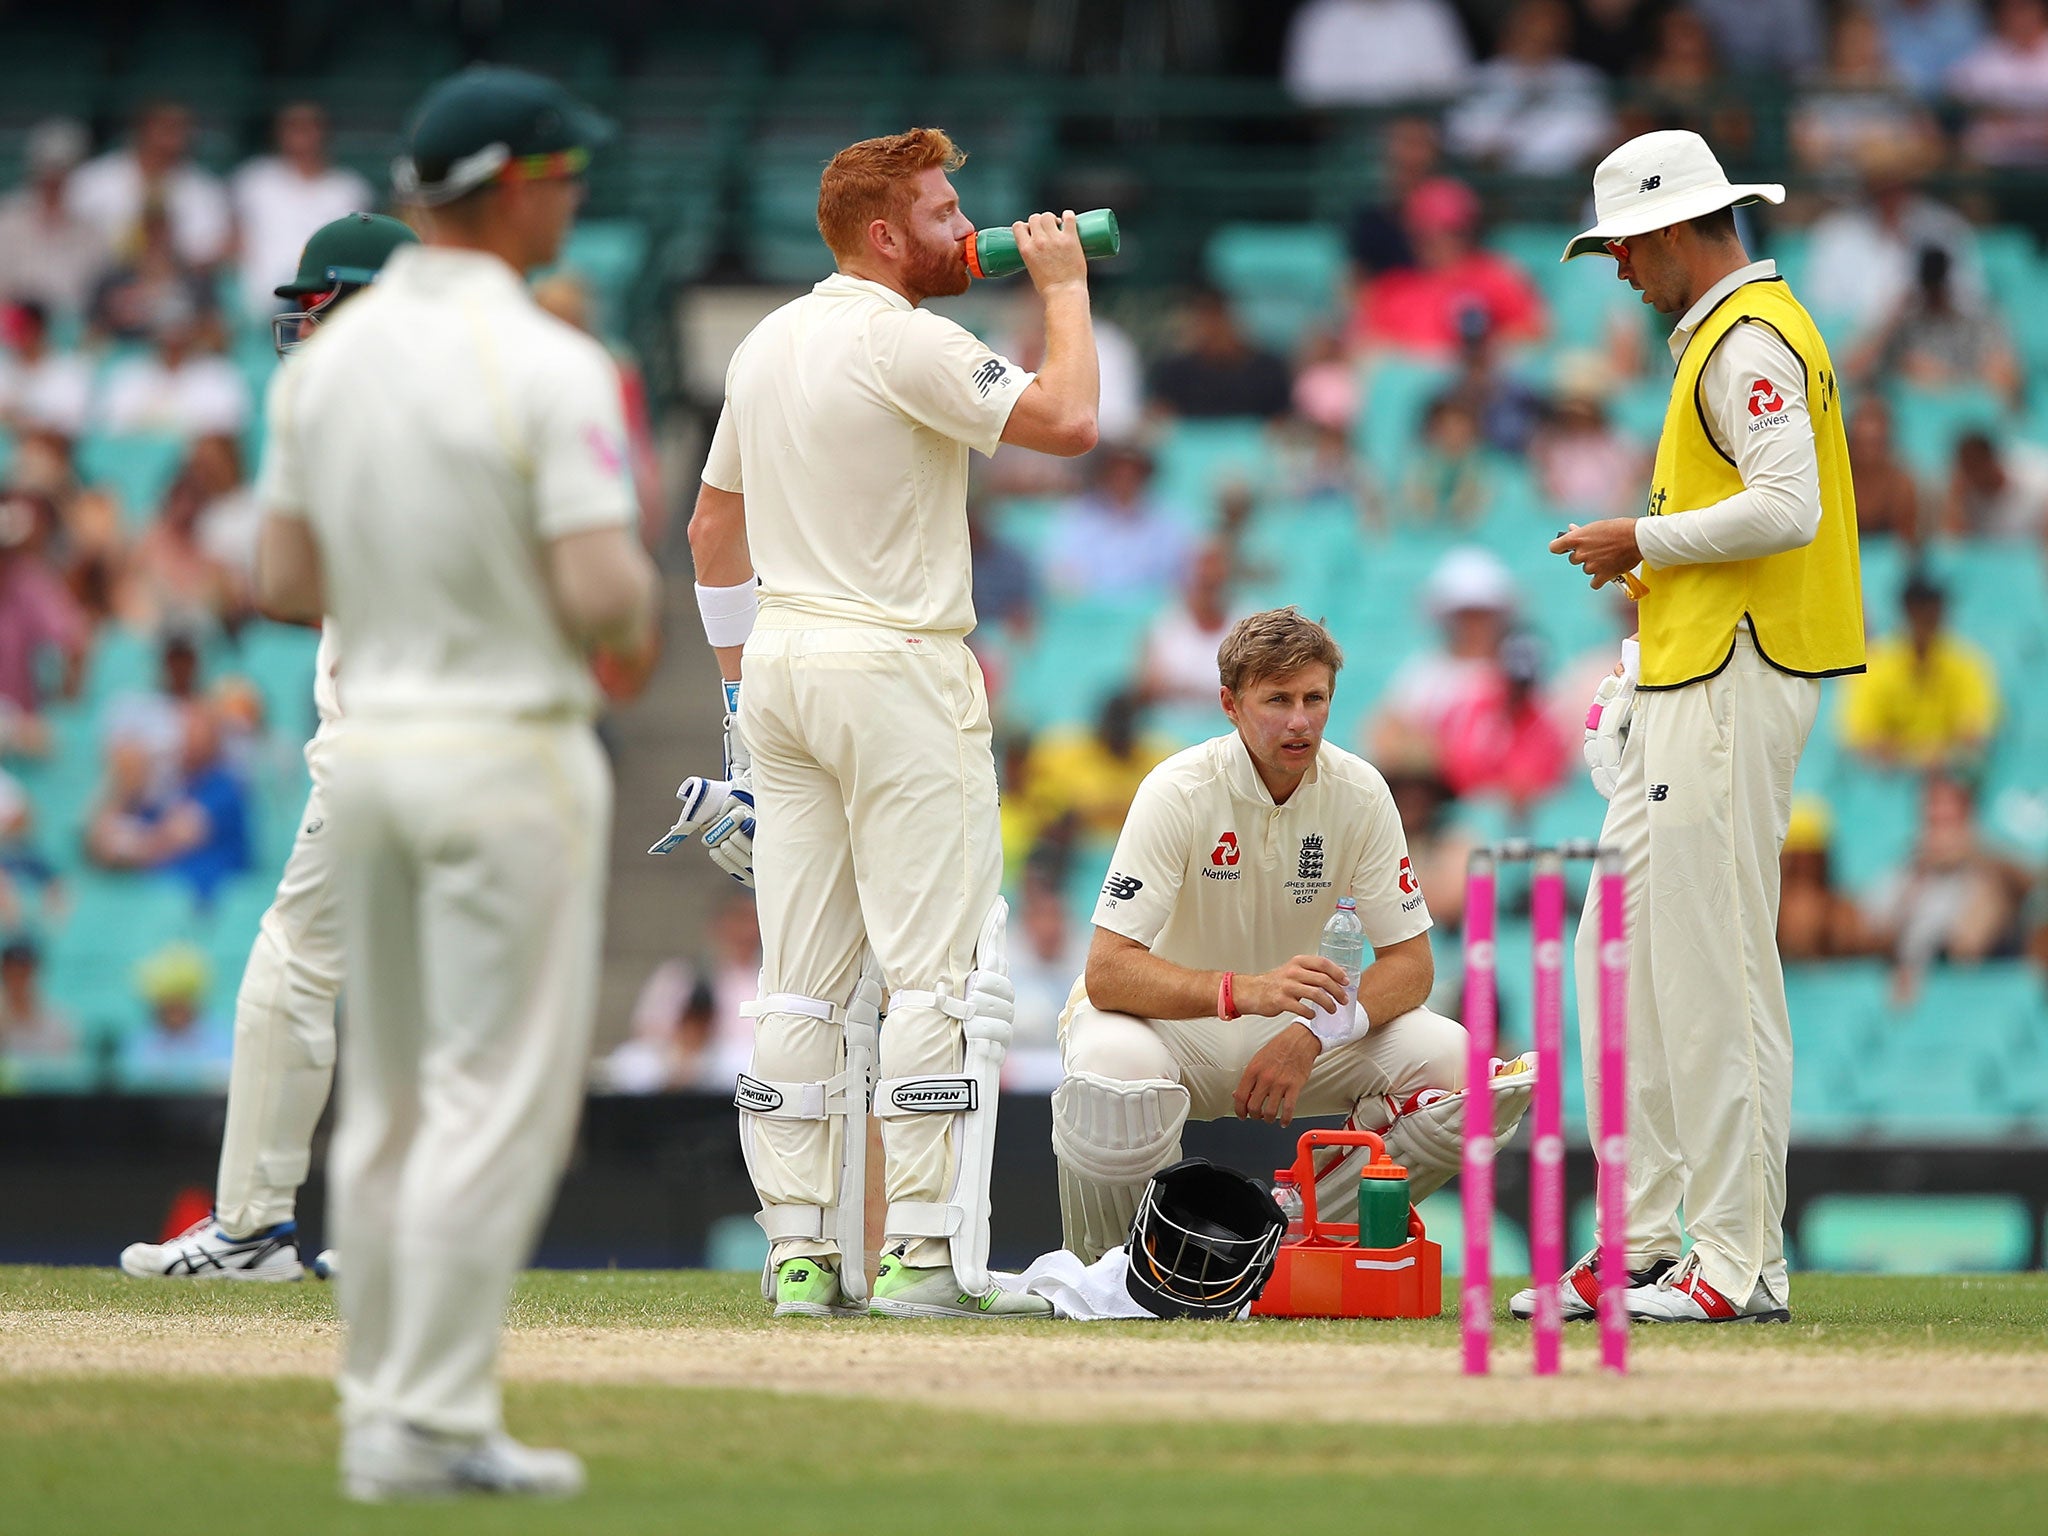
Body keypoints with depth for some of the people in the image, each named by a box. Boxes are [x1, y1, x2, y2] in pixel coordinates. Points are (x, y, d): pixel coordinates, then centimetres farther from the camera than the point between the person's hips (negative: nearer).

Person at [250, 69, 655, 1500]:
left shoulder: (326, 355, 5)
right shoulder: (548, 366, -16)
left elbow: (284, 581, 8)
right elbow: (604, 597, -21)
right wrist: (642, 608, 1)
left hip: (367, 738, 7)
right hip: (509, 753, -7)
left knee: (388, 1100, 14)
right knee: (501, 1099, -2)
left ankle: (381, 1409, 19)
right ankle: (436, 1423, -4)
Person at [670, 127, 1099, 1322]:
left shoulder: (766, 346, 14)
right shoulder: (907, 342, -13)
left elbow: (712, 528, 19)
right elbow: (1069, 422, -20)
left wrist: (742, 681, 24)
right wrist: (1064, 288, -6)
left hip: (781, 665, 8)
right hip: (897, 668, -8)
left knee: (805, 982, 8)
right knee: (940, 970, -7)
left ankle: (802, 1255, 7)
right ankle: (929, 1255, -11)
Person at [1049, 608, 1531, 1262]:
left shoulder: (1359, 793, -10)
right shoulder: (1179, 792, -21)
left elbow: (1410, 963, -8)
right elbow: (1107, 972, -28)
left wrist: (1312, 1035, -27)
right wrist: (1244, 992, -46)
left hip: (1292, 1033, 4)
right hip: (1169, 1021, -4)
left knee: (1458, 1060, -20)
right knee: (1113, 1071, -39)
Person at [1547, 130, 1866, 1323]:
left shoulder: (1752, 339, -13)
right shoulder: (1722, 335, 21)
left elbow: (1787, 508, -24)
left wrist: (1646, 541, -14)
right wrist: (1652, 562, 13)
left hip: (1736, 687, -11)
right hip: (1689, 685, 11)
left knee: (1715, 969, -10)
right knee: (1621, 957, 11)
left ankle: (1742, 1261, -9)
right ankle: (1643, 1246, 14)